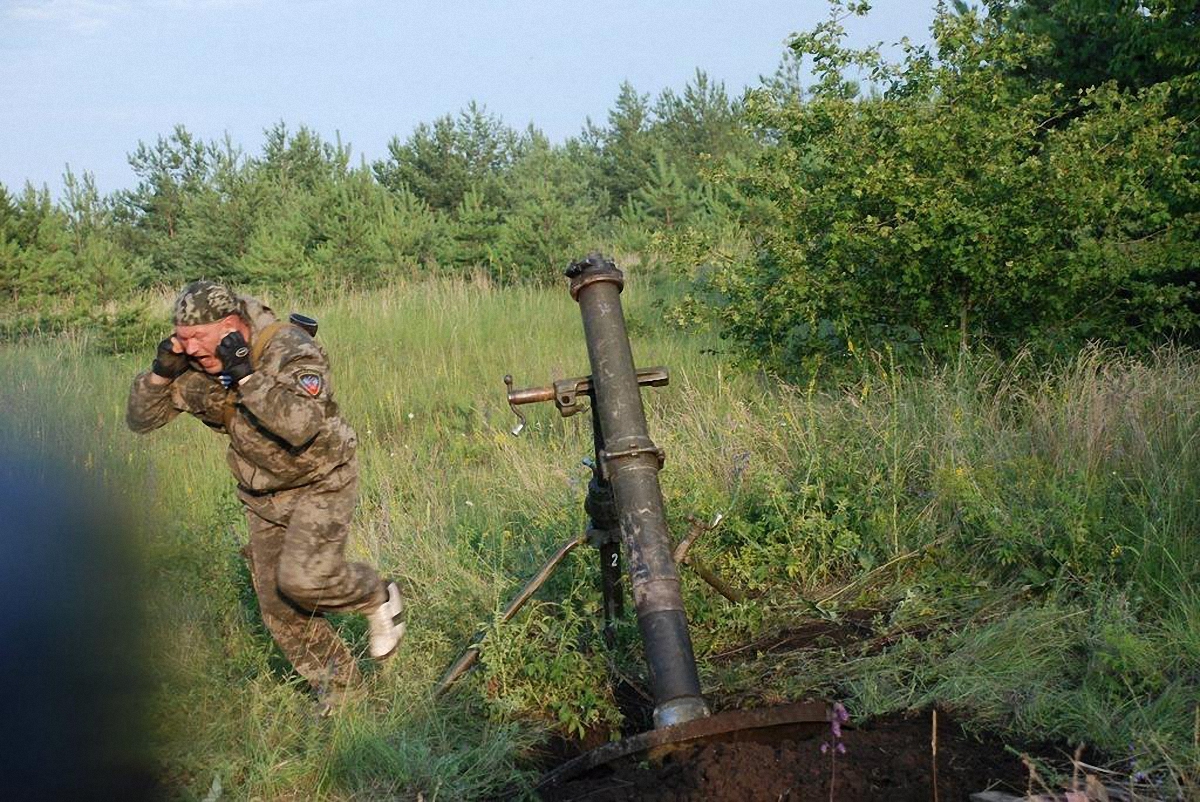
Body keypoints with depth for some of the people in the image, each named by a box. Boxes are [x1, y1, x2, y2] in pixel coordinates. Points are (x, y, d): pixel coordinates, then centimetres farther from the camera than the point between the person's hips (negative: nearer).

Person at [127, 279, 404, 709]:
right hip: (262, 496, 6)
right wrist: (161, 372, -20)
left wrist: (245, 373, -41)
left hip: (320, 482, -6)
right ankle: (336, 679, 26)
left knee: (302, 580, -22)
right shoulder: (192, 366, -9)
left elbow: (301, 426, -42)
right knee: (277, 605, 6)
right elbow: (140, 419, -3)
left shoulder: (291, 351, -26)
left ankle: (376, 597, 8)